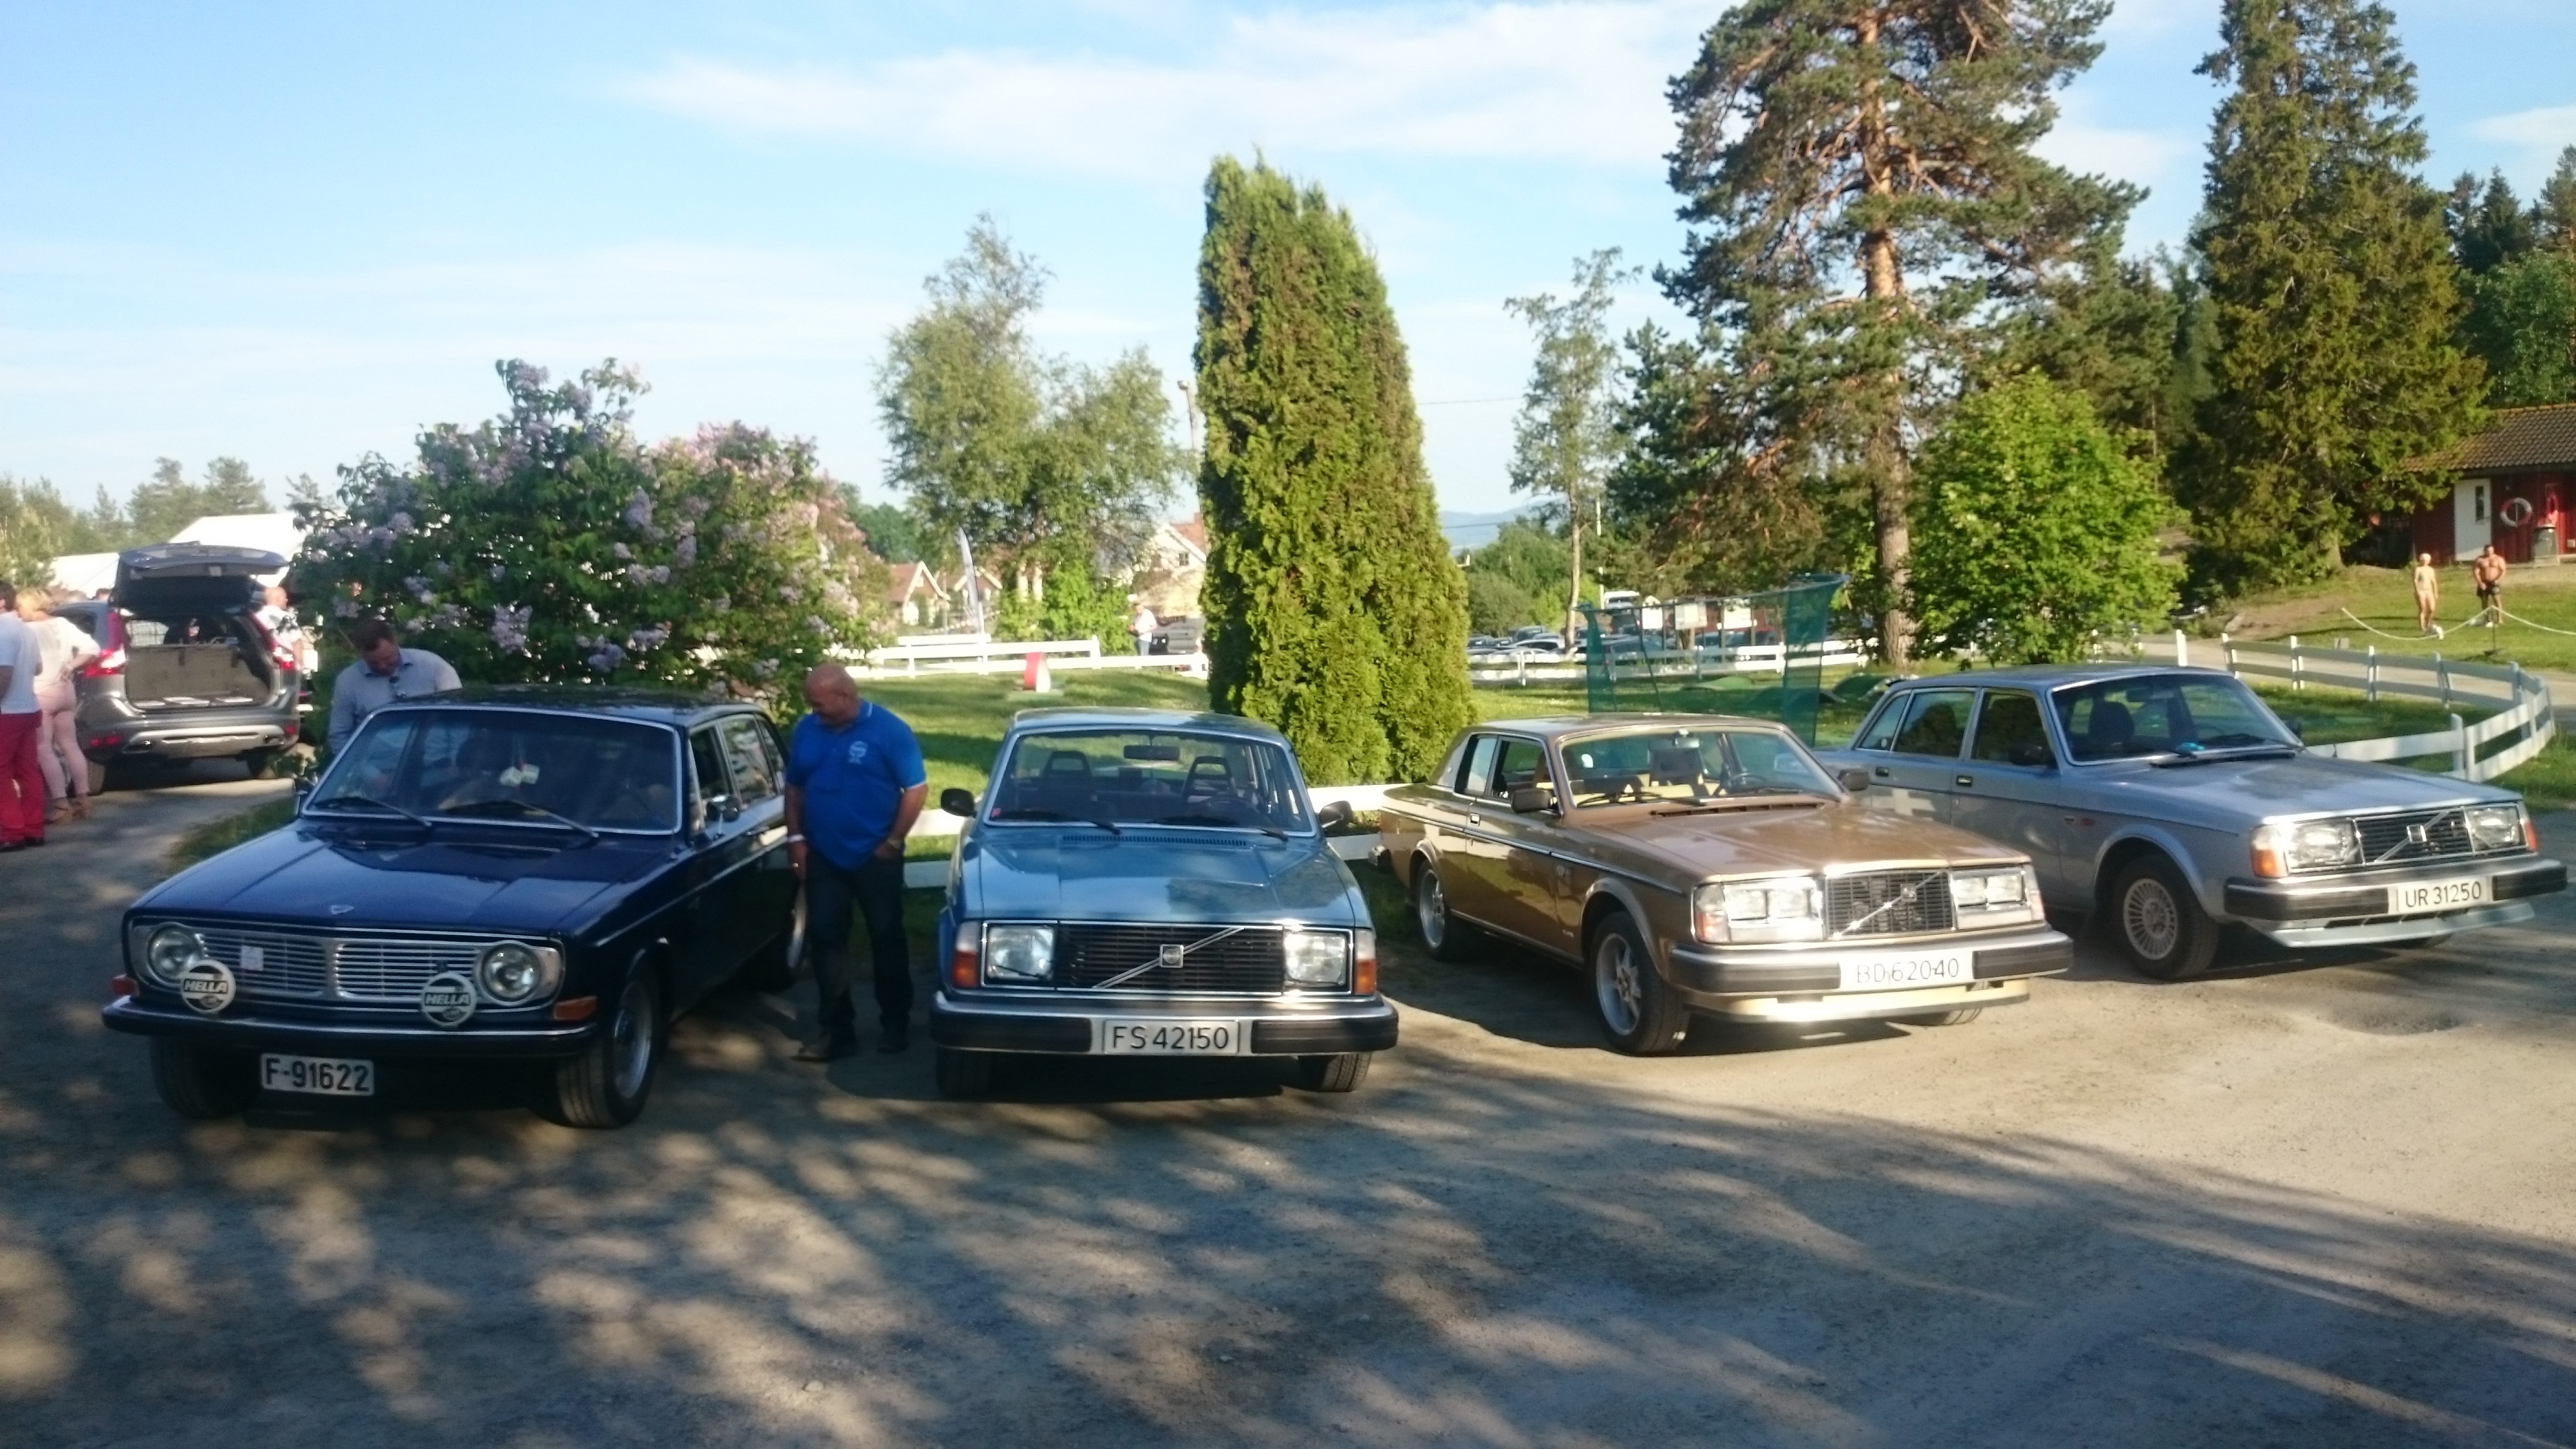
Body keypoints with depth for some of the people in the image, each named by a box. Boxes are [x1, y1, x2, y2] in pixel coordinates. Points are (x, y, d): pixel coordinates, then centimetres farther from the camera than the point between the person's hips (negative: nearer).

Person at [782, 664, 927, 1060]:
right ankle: (837, 1030, 12)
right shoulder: (806, 731, 3)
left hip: (875, 858, -4)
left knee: (886, 939, 6)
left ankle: (896, 1024, 20)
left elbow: (916, 788, -10)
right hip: (823, 858, 4)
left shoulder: (889, 730, -11)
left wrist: (893, 842, -11)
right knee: (825, 940, 4)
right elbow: (795, 788, 12)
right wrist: (796, 837, 3)